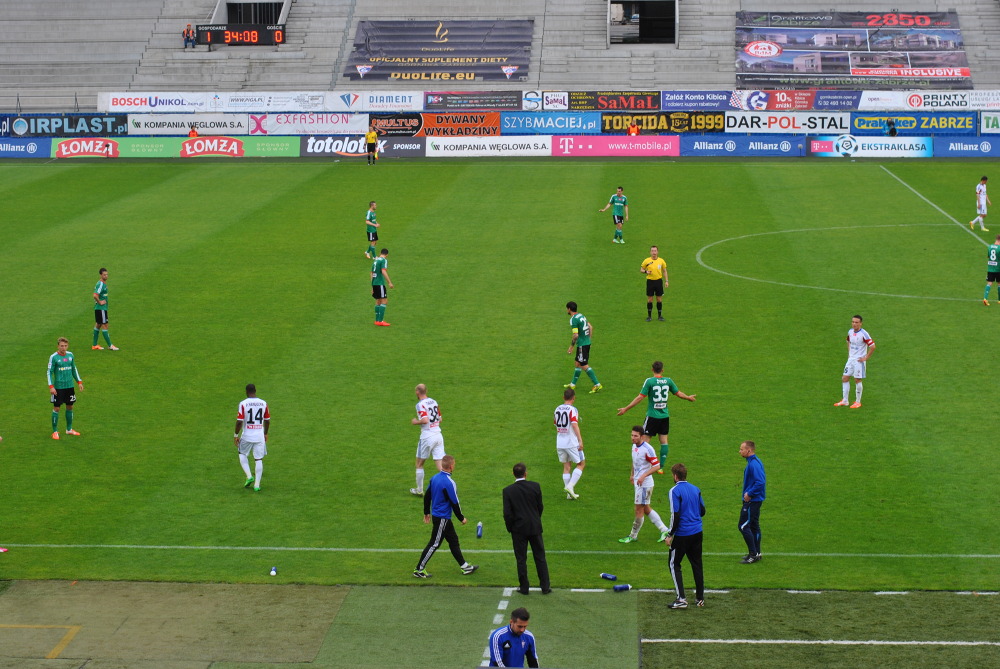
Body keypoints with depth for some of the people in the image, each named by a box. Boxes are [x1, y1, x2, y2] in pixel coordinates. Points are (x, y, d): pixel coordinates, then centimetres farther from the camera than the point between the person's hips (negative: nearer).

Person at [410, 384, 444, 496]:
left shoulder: (420, 404, -12)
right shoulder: (434, 401, 10)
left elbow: (425, 420, -23)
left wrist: (416, 422, -6)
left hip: (427, 437, -6)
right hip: (438, 435, 6)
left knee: (419, 464, 12)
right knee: (440, 466, 2)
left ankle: (419, 490, 19)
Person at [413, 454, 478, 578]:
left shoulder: (435, 478, 2)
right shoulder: (449, 483, -23)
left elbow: (427, 496, 10)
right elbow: (454, 503, -18)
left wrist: (427, 512, 22)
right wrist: (461, 518, -5)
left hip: (436, 515, 9)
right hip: (443, 518, -9)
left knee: (453, 540, 17)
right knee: (434, 544, 0)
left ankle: (464, 567, 27)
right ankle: (419, 570, 5)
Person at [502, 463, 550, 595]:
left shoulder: (508, 491, -11)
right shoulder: (535, 486, -7)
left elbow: (507, 513, -11)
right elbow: (540, 507, 2)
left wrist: (510, 529, 3)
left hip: (518, 529, -1)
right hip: (535, 528, 1)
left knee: (521, 559, 9)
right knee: (540, 557, 12)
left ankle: (524, 587, 14)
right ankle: (545, 586, 16)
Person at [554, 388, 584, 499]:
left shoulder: (557, 409, 8)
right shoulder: (572, 409, -12)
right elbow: (575, 425, -20)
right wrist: (580, 440, -21)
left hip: (560, 443, 6)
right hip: (572, 443, -6)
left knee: (566, 467, 11)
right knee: (581, 463, 7)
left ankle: (569, 494, 10)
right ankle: (570, 486, -8)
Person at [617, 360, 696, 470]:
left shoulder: (649, 381, -12)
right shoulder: (668, 381, 0)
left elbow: (640, 397, -14)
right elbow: (678, 393, 13)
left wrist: (626, 408, -9)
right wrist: (689, 397, 34)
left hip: (652, 416, -4)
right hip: (665, 415, 4)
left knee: (645, 439, 4)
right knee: (664, 440, 9)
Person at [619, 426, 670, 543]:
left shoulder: (647, 449, -21)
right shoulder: (634, 446, 6)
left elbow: (656, 466, -20)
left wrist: (643, 476, -27)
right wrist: (632, 474, 27)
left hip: (644, 484, -9)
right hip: (638, 482, 9)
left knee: (639, 509, 0)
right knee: (646, 509, 14)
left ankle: (633, 536, 11)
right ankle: (664, 530, 21)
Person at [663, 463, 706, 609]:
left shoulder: (675, 491, -13)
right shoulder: (695, 489, 8)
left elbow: (675, 515, -17)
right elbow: (702, 511, 14)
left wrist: (670, 535, -10)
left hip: (682, 534, -6)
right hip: (697, 532, 6)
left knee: (674, 564, 5)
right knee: (697, 564, 15)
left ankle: (681, 599, -3)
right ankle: (700, 598, 19)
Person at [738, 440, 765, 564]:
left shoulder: (754, 464, -21)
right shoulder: (754, 462, 12)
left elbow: (760, 482, -29)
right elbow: (759, 481, 20)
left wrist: (749, 494, -20)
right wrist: (748, 493, 12)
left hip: (751, 501, -11)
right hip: (755, 500, 11)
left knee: (744, 526, -7)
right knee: (754, 526, 16)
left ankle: (753, 554, -4)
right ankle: (756, 553, 23)